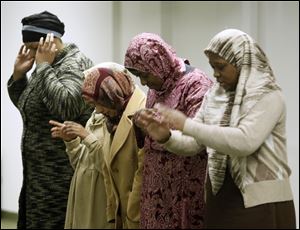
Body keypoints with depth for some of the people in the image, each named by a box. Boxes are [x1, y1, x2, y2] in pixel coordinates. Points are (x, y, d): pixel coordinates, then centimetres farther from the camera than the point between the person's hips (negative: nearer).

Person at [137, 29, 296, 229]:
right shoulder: (215, 97, 8)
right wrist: (166, 136, -14)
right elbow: (193, 143, 7)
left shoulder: (268, 96, -11)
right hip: (220, 198, 6)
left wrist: (186, 124, -26)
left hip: (260, 201, -6)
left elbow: (245, 141, -26)